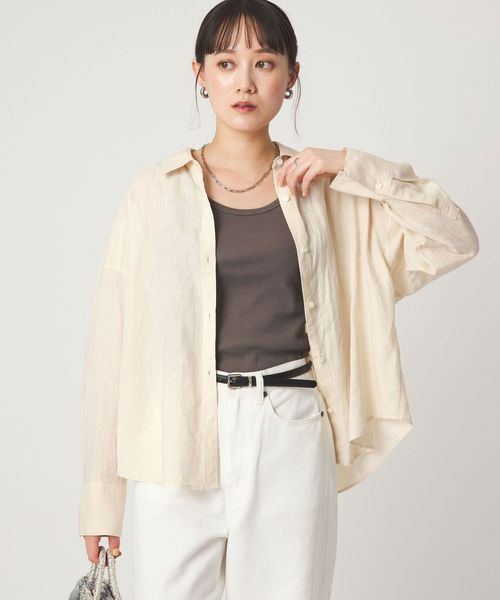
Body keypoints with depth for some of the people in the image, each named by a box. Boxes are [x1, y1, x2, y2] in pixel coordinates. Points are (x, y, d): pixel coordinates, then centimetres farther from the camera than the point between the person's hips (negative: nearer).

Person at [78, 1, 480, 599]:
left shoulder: (325, 191, 8)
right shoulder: (159, 190, 2)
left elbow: (456, 238, 3)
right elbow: (114, 340, 1)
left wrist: (351, 165, -6)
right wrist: (101, 492, -1)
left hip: (292, 437, 1)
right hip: (181, 441, -1)